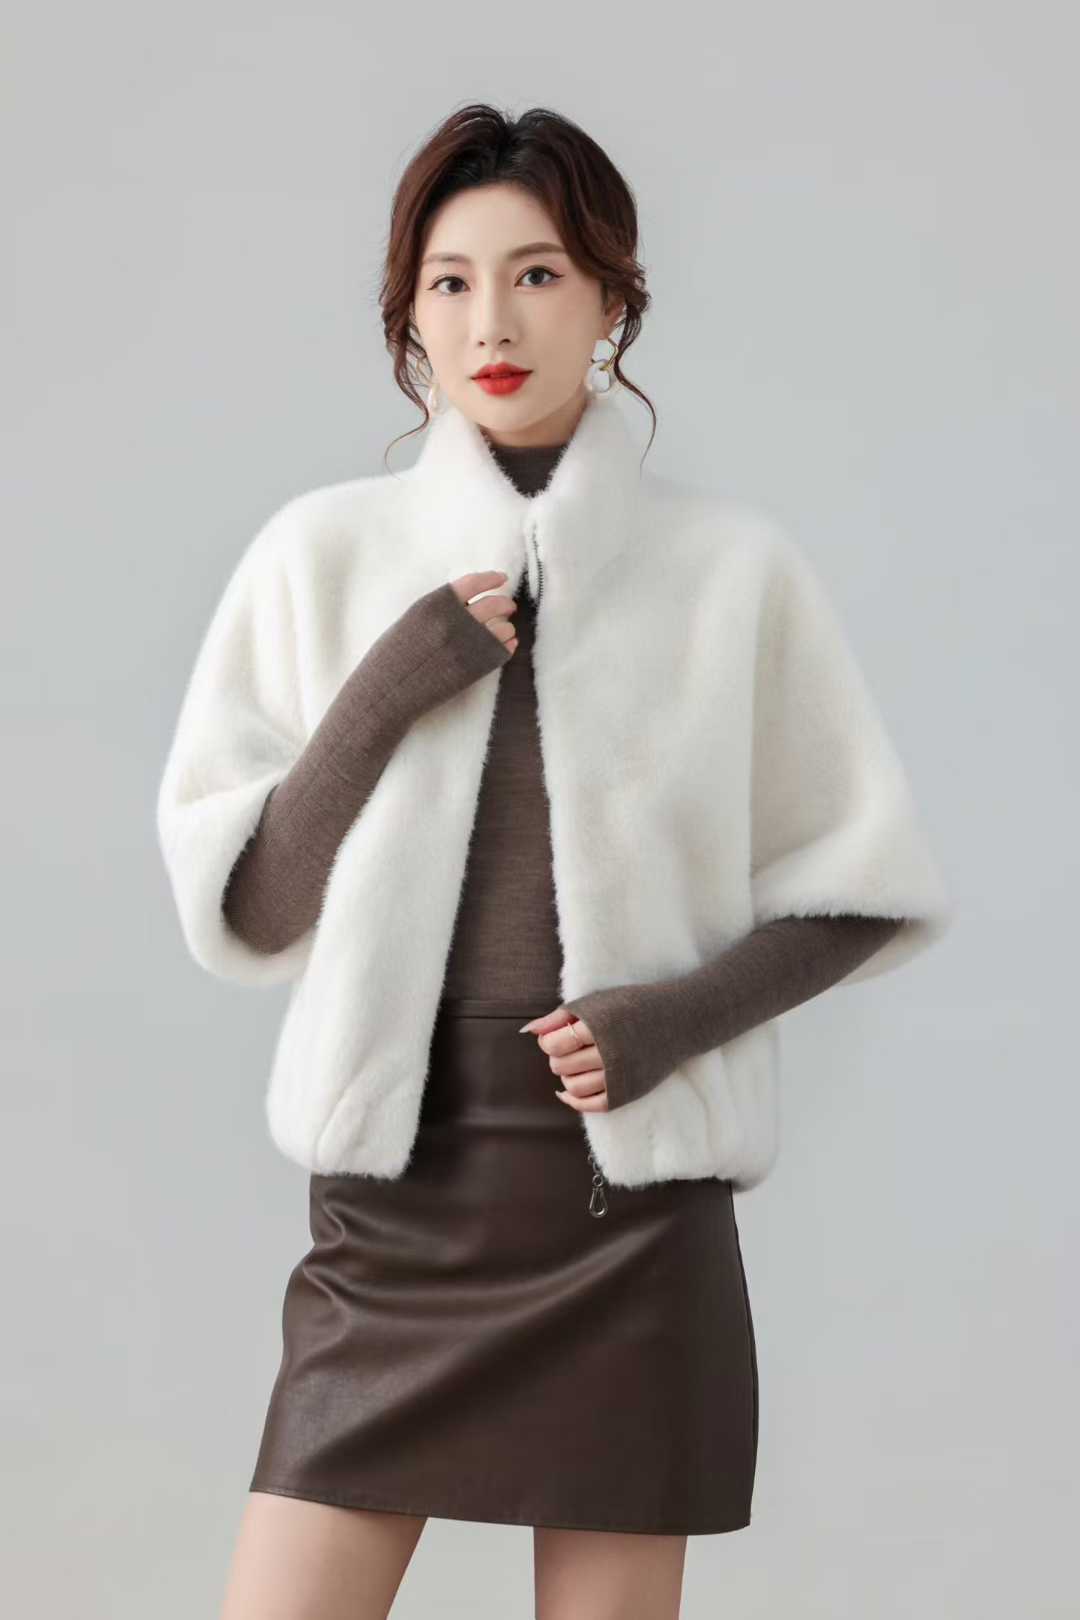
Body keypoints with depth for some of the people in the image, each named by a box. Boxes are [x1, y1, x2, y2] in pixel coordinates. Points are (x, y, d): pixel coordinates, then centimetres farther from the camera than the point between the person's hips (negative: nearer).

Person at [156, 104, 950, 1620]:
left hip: (631, 1201, -1)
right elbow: (236, 911, 3)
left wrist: (676, 1016, -9)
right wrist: (385, 694, -11)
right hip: (394, 1199, 1)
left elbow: (871, 888, 7)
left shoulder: (724, 571, 0)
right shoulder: (327, 554, 3)